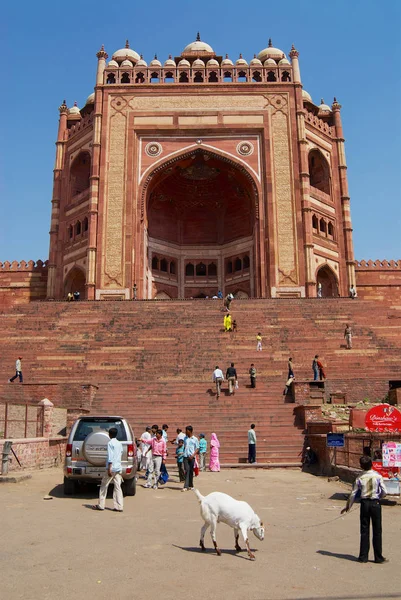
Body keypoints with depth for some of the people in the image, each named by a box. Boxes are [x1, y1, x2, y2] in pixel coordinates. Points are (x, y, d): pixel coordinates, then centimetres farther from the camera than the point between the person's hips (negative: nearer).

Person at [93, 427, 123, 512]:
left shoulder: (110, 443, -10)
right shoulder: (119, 443, 13)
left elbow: (110, 456, -17)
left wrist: (109, 468, -20)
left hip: (112, 467, -7)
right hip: (118, 468, 7)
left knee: (104, 486, 6)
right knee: (117, 487, 4)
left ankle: (100, 505, 10)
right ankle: (119, 507, 0)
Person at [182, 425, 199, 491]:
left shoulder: (195, 439, 2)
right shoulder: (185, 438, 12)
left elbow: (197, 449, 1)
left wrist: (193, 455, -12)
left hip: (192, 457, -1)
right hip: (186, 456, 1)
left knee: (191, 471, 5)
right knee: (187, 470, -8)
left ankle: (190, 485, 16)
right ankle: (186, 486, -12)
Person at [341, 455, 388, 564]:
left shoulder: (359, 478, -4)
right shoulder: (378, 476, -7)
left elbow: (353, 494, 1)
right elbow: (384, 492, -6)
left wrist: (348, 506, 13)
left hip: (364, 504, 1)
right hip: (375, 503, -1)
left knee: (364, 530, 8)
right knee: (377, 531, 7)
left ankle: (363, 556, 12)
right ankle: (378, 557, 12)